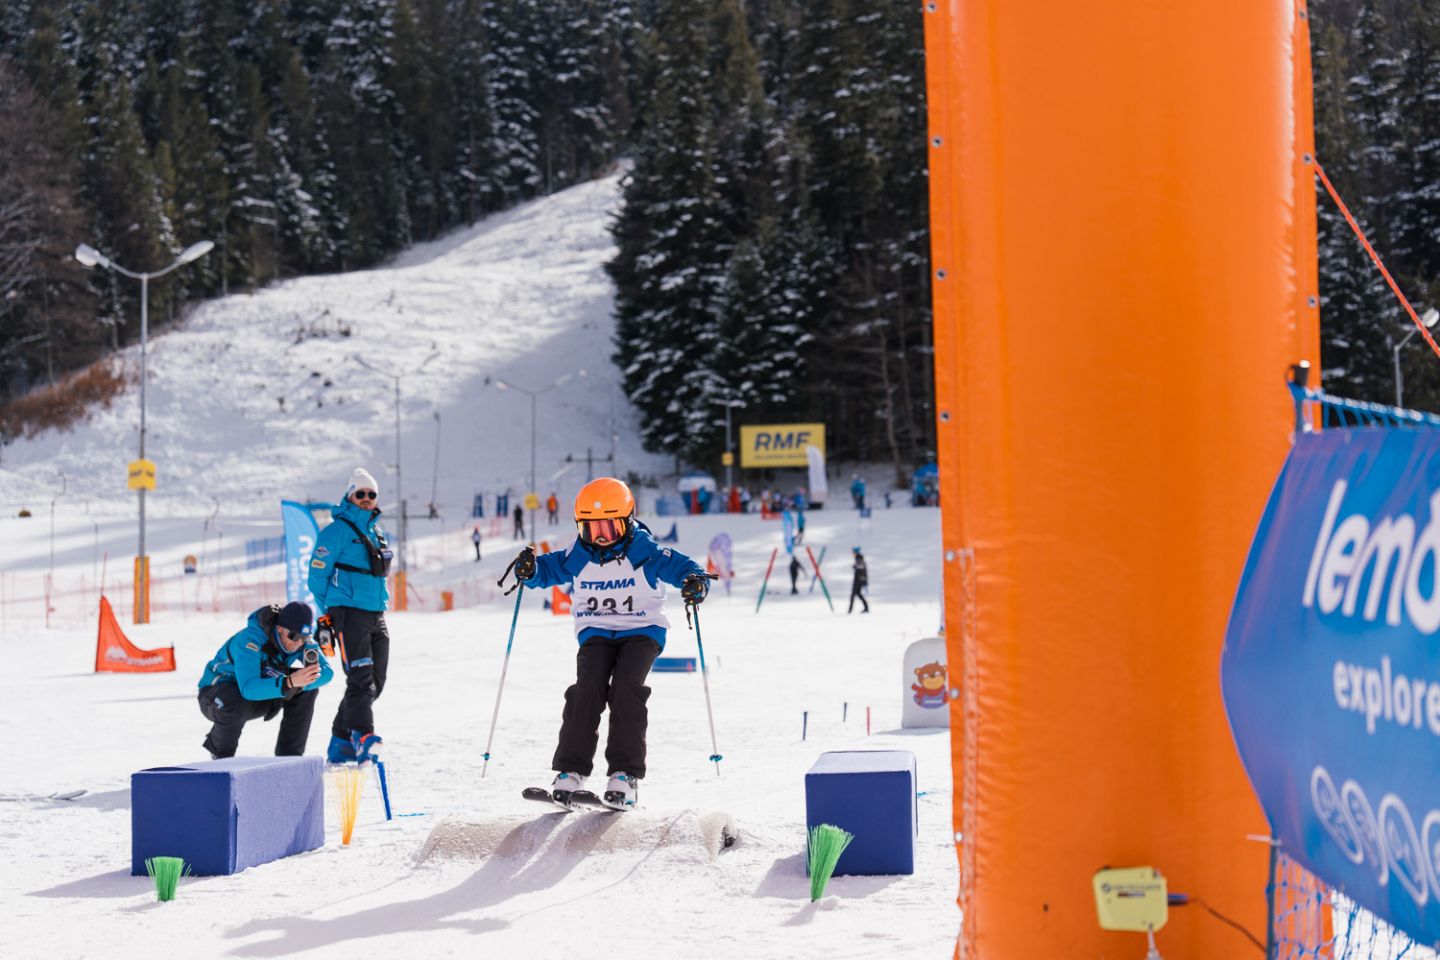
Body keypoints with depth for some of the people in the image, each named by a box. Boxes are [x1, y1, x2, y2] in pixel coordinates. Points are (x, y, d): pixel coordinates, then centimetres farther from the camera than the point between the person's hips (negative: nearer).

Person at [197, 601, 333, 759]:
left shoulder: (302, 639, -14)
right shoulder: (251, 640, -34)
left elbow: (326, 672, -21)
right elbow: (248, 689, -46)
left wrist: (310, 677, -43)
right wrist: (289, 682, -58)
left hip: (262, 692, 6)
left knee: (308, 688, -14)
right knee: (235, 704, -40)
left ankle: (288, 756, -6)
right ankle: (221, 754, -8)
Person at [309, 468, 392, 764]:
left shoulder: (376, 532, 17)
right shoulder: (338, 530, -6)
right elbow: (317, 573, -5)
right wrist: (328, 615, -2)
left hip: (376, 616, 8)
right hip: (349, 614, -8)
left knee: (375, 682, 9)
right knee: (361, 679, -19)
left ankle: (341, 744, 17)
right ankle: (362, 737, -26)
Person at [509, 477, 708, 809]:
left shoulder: (645, 552, -10)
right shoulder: (578, 556, -1)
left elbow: (677, 565, -15)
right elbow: (550, 568, 6)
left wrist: (695, 581, -38)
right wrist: (529, 569, -17)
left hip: (641, 631, -3)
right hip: (596, 633, 3)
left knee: (626, 689, -23)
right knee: (587, 689, -18)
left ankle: (625, 774, -20)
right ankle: (570, 772, -15)